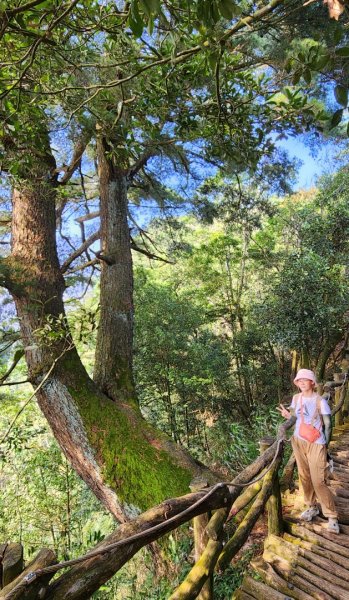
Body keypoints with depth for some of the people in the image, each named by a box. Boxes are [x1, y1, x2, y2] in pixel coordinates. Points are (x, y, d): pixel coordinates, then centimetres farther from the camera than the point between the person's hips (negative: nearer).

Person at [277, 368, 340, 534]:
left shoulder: (320, 401, -14)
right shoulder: (296, 398, -1)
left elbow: (328, 425, -7)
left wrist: (325, 446, -6)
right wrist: (288, 415, -9)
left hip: (316, 444, -5)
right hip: (298, 442, 5)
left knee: (318, 481, -5)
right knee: (304, 477, 14)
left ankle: (332, 516, 12)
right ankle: (311, 507, 32)